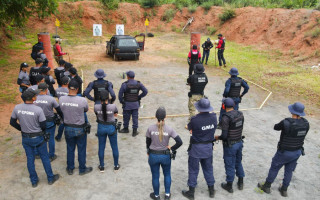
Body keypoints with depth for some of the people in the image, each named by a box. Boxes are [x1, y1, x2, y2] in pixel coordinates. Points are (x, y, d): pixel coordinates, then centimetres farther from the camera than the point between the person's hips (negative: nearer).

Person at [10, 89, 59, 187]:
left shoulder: (17, 108, -11)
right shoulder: (38, 110, -23)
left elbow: (12, 122, 2)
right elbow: (43, 125, -16)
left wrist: (22, 129, 15)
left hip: (25, 138, 4)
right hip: (38, 138, -3)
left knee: (30, 159, 16)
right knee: (45, 158, 13)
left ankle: (34, 181, 30)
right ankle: (50, 178, 27)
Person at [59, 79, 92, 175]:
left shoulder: (61, 99, -15)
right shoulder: (82, 100, -24)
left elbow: (62, 110, 2)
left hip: (68, 128, 3)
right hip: (80, 129, -3)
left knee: (70, 149, 20)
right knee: (81, 149, 14)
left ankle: (70, 169, 36)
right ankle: (82, 169, 30)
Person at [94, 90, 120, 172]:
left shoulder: (96, 107, -16)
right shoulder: (113, 106, -21)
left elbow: (97, 115, 3)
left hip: (101, 127, 2)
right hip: (111, 128, -1)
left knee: (101, 147, 17)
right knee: (114, 147, 16)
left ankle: (101, 166, 30)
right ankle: (116, 165, 30)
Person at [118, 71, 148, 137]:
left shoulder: (125, 84, -16)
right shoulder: (138, 83, -5)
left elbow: (120, 94, -13)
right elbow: (145, 91, -3)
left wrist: (121, 101, 4)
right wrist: (139, 97, 6)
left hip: (127, 104, -2)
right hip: (135, 104, 3)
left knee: (126, 117, 16)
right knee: (135, 117, 10)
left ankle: (126, 129, 36)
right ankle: (134, 131, 15)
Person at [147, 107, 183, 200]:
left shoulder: (150, 128, -14)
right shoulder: (169, 129, -16)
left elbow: (148, 142, -1)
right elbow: (180, 142, -18)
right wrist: (171, 148, -2)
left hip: (153, 156, 0)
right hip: (165, 156, 0)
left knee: (155, 176, 19)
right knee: (167, 174, 25)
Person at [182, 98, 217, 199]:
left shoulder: (195, 119, -25)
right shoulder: (214, 117, -10)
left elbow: (189, 128, -7)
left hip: (196, 148, -4)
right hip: (208, 147, 5)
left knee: (193, 170, 11)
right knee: (208, 168, 21)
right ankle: (211, 190, 35)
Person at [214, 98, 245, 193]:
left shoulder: (226, 118, -24)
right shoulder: (240, 114, -2)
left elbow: (224, 135, -24)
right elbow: (240, 129, 7)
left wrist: (218, 137, -2)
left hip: (230, 145, -7)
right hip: (239, 142, 7)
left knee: (230, 165, 10)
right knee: (238, 163, 23)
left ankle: (229, 186, 27)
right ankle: (240, 183, 38)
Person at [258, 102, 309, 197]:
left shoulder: (286, 122, -30)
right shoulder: (305, 123, -10)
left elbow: (276, 127, -10)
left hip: (284, 152, -5)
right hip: (297, 152, 5)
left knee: (274, 168, 15)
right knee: (289, 171, 22)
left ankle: (266, 186, 32)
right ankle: (284, 190, 38)